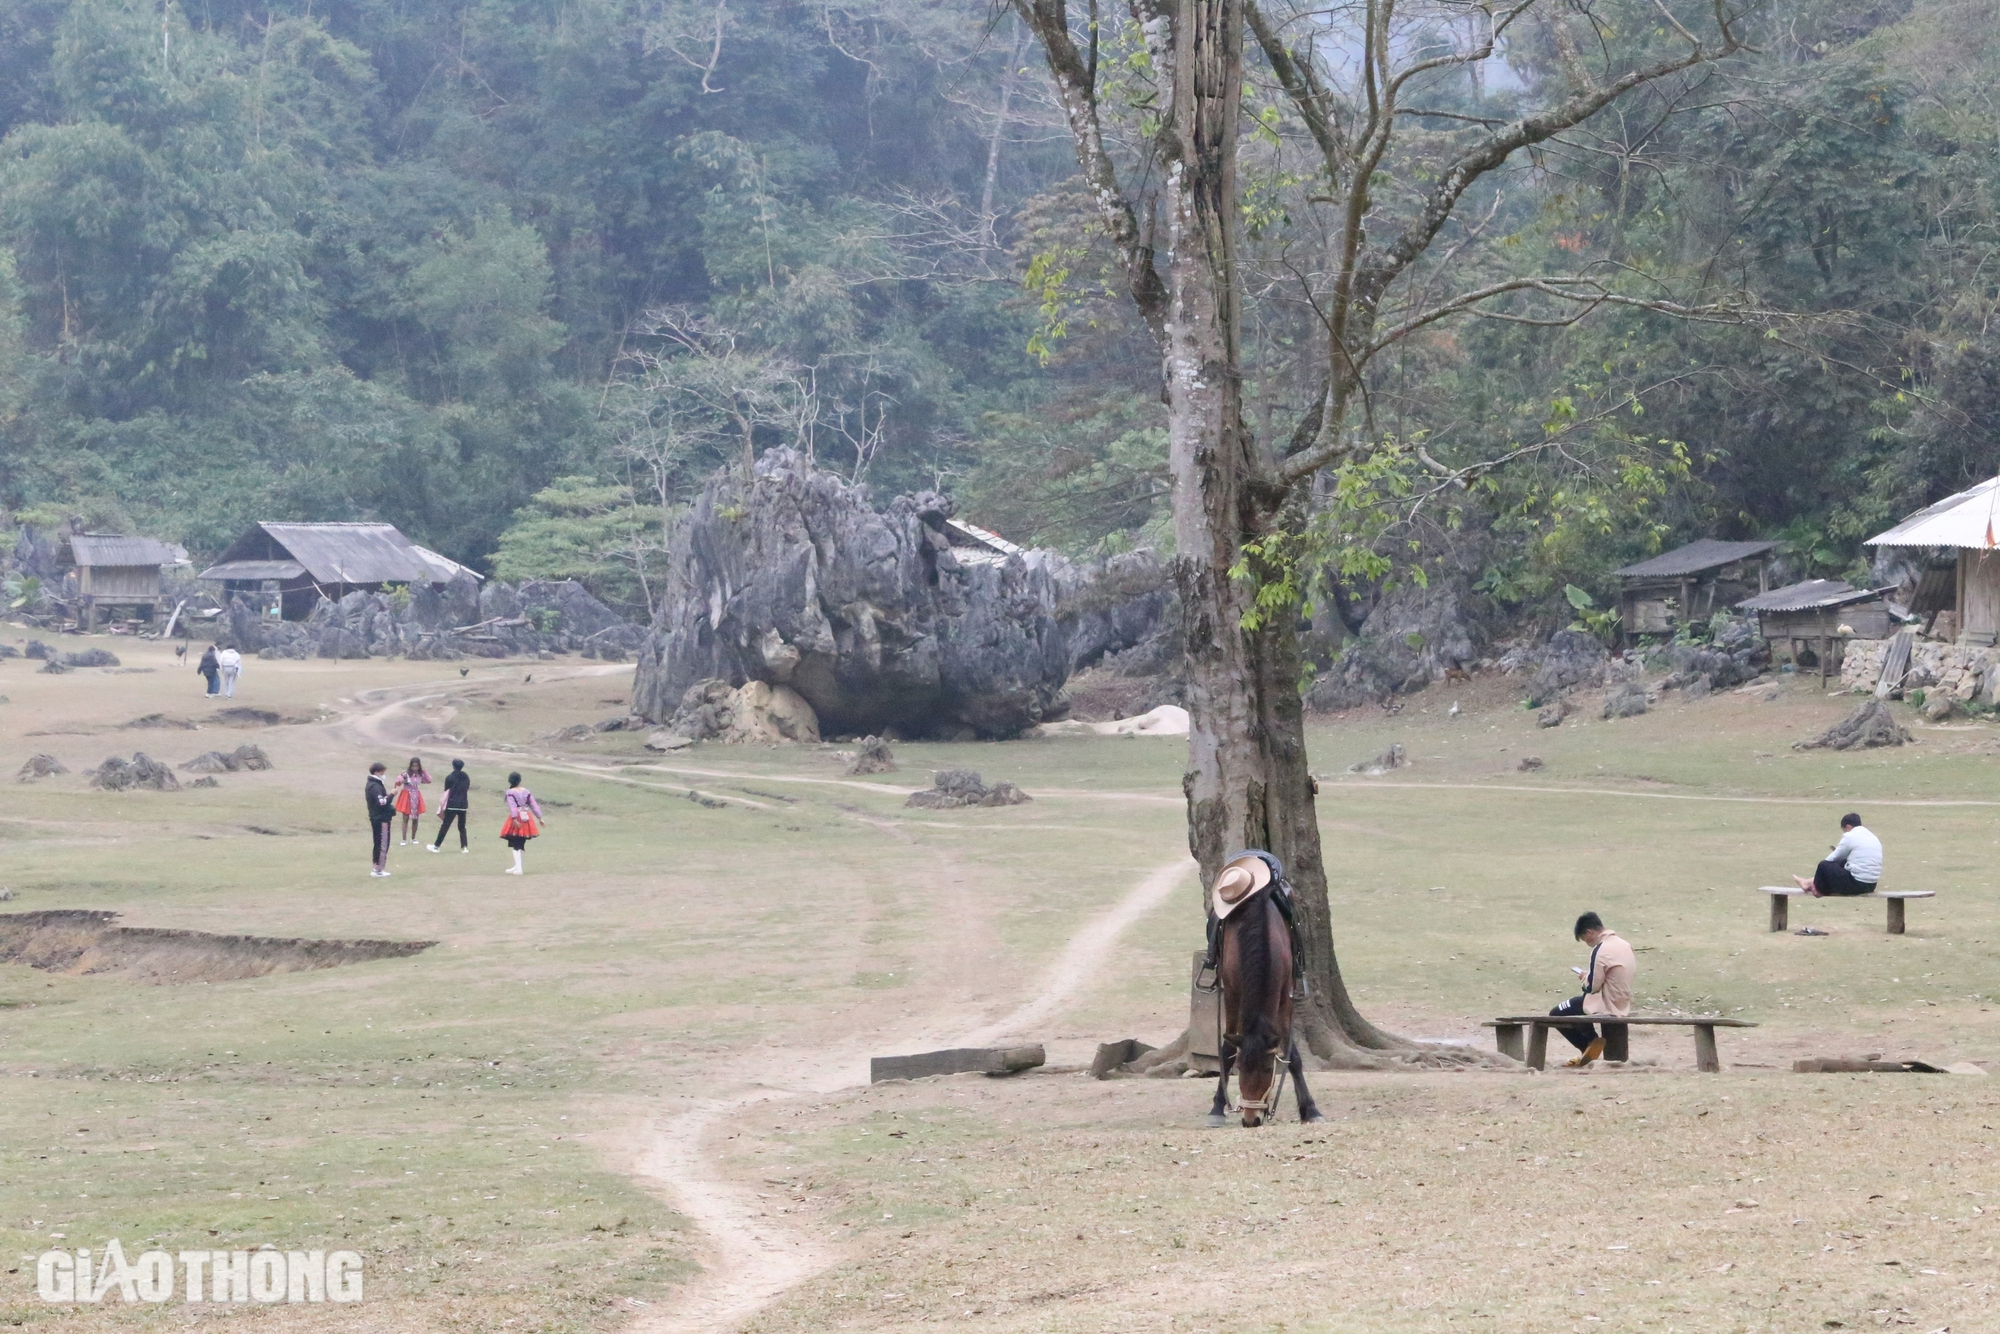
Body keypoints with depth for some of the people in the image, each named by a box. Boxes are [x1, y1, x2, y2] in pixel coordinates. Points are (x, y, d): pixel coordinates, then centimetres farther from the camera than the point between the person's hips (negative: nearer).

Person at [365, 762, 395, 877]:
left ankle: (377, 868, 18)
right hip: (381, 819, -10)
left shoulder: (371, 784, 14)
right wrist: (391, 795, -17)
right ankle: (379, 869, -3)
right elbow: (382, 803, -26)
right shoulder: (376, 786, -17)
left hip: (375, 818, 10)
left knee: (378, 843, 14)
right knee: (383, 844, -5)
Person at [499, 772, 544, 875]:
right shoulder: (526, 791, 7)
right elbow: (534, 804, 7)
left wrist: (514, 819, -24)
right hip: (526, 819, 5)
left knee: (516, 845, -1)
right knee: (521, 844, 17)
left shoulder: (510, 792, -9)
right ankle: (517, 866, 26)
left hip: (516, 818, -5)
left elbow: (512, 806, -18)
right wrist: (539, 817, 11)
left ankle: (518, 868, -10)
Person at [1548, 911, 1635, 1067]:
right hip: (1623, 1005, 9)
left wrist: (1585, 976, 3)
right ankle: (1591, 1045, 22)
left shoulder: (1600, 950, -21)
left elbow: (1592, 986, -17)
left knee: (1556, 1015, 4)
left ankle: (1590, 1043, 2)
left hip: (1606, 1007, -9)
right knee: (1573, 1005, 31)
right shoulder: (1624, 944, 6)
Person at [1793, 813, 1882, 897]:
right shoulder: (1873, 838, 14)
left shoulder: (1850, 836, -7)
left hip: (1856, 884, -8)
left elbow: (1833, 858, 4)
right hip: (1871, 885, 8)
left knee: (1824, 866, 7)